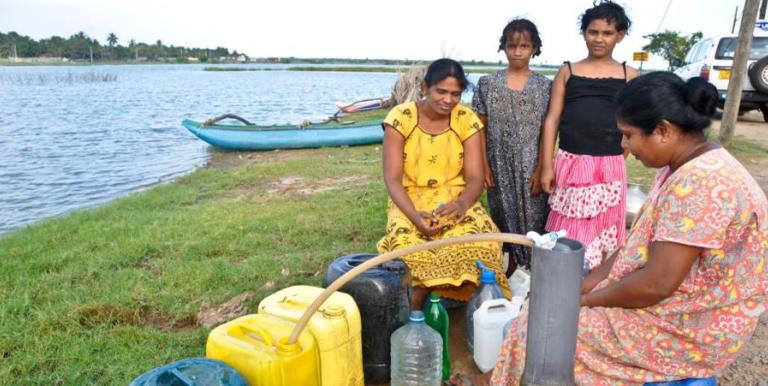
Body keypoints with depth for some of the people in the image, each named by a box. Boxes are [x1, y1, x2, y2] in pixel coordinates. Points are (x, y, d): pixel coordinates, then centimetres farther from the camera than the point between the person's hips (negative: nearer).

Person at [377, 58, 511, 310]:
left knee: (480, 240, -31)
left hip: (455, 199, 1)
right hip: (410, 199, -1)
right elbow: (392, 178, -11)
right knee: (408, 245, -34)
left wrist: (463, 203, -29)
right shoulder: (401, 117, -9)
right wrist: (414, 215, -28)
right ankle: (414, 312, -9)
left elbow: (475, 177, -5)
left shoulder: (467, 120, -3)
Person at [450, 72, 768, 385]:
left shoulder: (700, 183, -28)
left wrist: (588, 299, -14)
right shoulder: (685, 167, 4)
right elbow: (640, 243, 8)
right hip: (679, 309, 9)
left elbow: (657, 283, -29)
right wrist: (586, 283, 1)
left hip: (688, 330, -9)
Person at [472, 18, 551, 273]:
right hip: (500, 167, 1)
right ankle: (510, 273, 26)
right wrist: (484, 166, -3)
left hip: (530, 167, -1)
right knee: (504, 217, 10)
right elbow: (481, 129, 2)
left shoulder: (544, 86, 0)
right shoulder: (488, 83, 2)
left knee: (532, 219, 3)